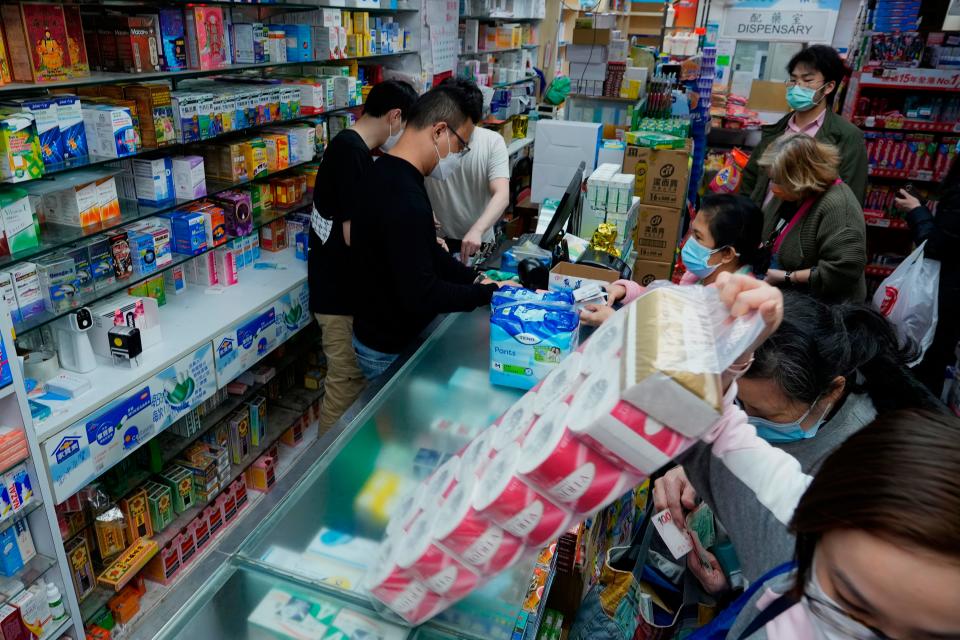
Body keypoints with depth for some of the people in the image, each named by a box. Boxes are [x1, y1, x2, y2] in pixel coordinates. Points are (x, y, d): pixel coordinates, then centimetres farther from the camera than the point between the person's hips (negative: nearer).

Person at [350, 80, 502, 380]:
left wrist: (475, 279, 2)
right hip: (390, 351, -9)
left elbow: (425, 251, 11)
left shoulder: (389, 173, 2)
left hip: (382, 332, 10)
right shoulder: (404, 199, -32)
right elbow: (421, 296, -31)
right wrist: (488, 293, -19)